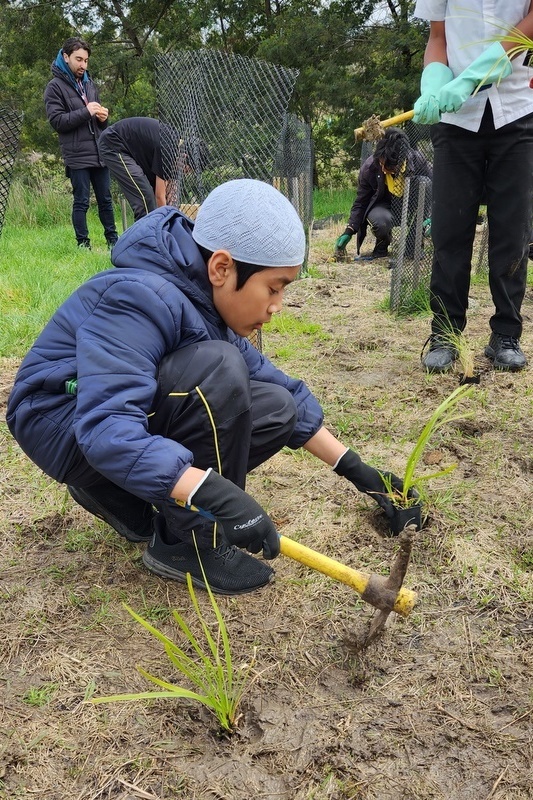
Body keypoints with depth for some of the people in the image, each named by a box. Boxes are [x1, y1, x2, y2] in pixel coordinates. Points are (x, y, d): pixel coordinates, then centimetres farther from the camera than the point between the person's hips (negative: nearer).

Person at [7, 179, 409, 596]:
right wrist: (215, 493, -48)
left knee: (276, 408, -4)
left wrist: (354, 468, 2)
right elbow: (107, 431, -41)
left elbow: (281, 388, 4)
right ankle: (187, 544, -14)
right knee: (218, 370, -31)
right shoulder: (138, 299, -29)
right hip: (66, 429, -8)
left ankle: (134, 501, 5)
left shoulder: (207, 299, -2)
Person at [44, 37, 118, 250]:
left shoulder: (89, 83, 18)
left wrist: (103, 116, 2)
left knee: (105, 199, 10)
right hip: (77, 156, -6)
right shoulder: (55, 87, -1)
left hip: (99, 152, 6)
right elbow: (57, 121, -10)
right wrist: (86, 112, -17)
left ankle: (112, 238, 19)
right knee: (81, 202, -2)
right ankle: (83, 244, 5)